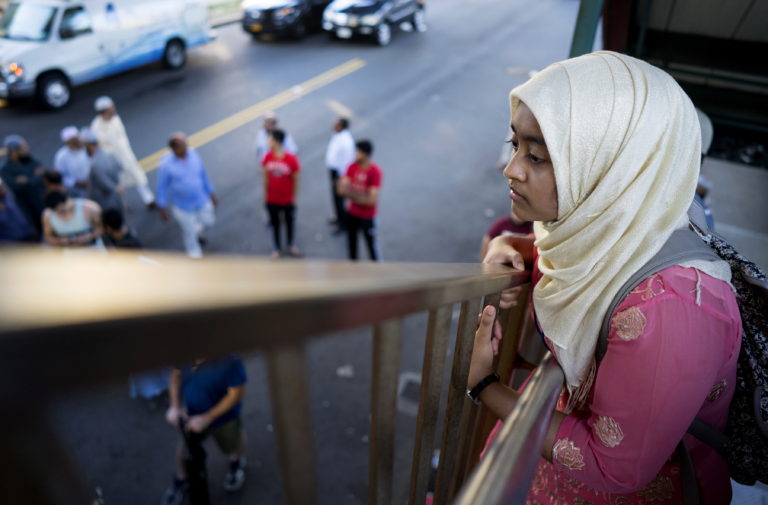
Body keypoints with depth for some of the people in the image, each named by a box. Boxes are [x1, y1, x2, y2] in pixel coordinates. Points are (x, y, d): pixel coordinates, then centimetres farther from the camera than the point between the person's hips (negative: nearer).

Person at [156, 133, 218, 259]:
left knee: (208, 221, 21)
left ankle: (196, 231, 56)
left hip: (201, 200, 4)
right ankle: (196, 256, 42)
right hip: (182, 206, -4)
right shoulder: (166, 164, -23)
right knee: (189, 232, 14)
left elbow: (203, 175, 1)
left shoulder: (193, 153, -12)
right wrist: (162, 208, -8)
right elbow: (162, 186, -12)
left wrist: (211, 193, 7)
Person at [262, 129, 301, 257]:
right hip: (272, 200, 2)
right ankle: (277, 248, 34)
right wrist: (265, 194, 4)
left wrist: (294, 198, -5)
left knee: (289, 222, 18)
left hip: (287, 200, -2)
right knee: (275, 223, 14)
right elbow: (266, 177, 1)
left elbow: (295, 180, -9)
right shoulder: (267, 157, -10)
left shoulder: (292, 159, -19)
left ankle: (290, 245, 43)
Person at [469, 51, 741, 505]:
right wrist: (506, 247, -12)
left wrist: (484, 385, -22)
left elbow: (615, 468, -26)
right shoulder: (590, 229, -13)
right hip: (573, 415, 6)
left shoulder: (669, 308, -34)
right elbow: (547, 253, 11)